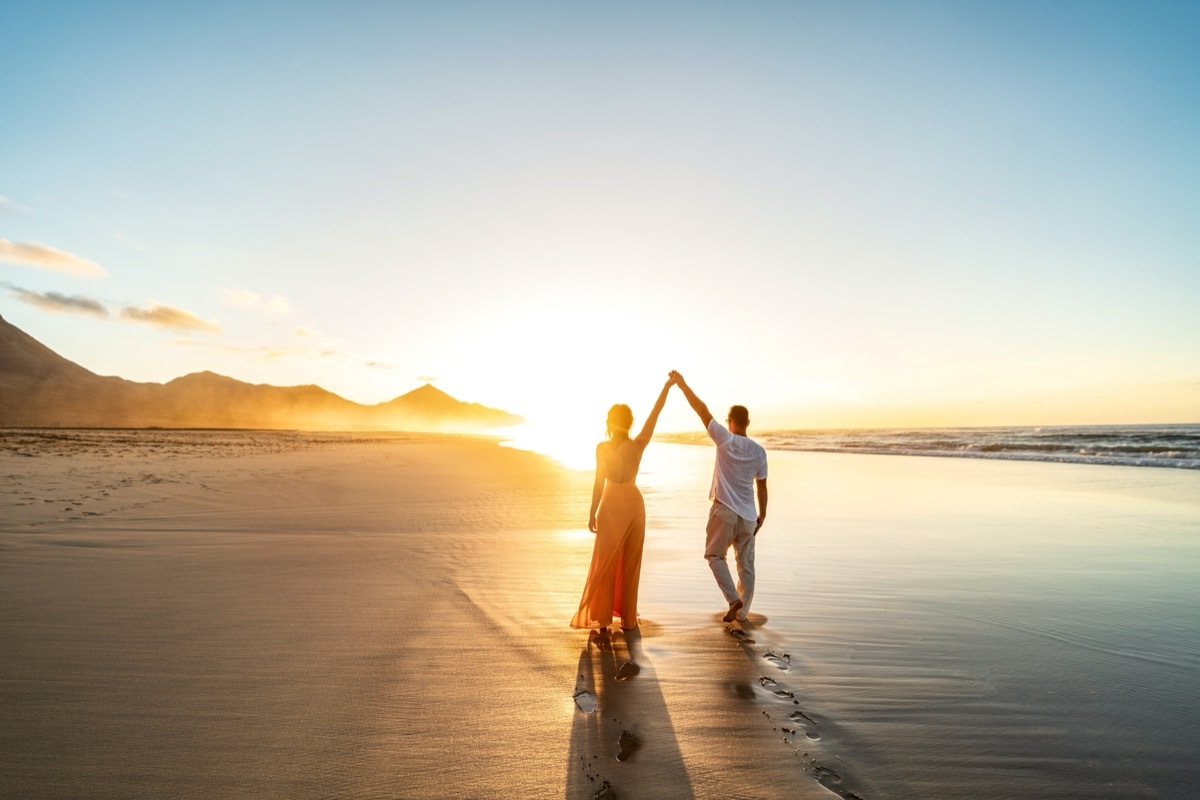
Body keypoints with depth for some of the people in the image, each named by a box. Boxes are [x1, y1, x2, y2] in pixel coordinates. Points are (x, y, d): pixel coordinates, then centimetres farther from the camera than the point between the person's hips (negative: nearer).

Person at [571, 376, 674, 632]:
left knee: (605, 563, 8)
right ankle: (628, 618, 19)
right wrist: (667, 386, -1)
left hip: (610, 507, -2)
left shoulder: (602, 447, -14)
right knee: (630, 563, 12)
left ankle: (602, 618, 10)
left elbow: (599, 482, -12)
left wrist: (592, 514, -4)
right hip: (633, 504, 2)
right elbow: (655, 412, -7)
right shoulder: (638, 446, -9)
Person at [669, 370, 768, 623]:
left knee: (714, 555, 14)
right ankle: (743, 612, 20)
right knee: (746, 564, 13)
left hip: (724, 511, -3)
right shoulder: (759, 451, 0)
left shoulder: (725, 440, -10)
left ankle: (734, 599, 0)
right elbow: (761, 486, 6)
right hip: (748, 516, 4)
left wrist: (682, 384, -4)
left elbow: (702, 410, -9)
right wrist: (762, 514, 18)